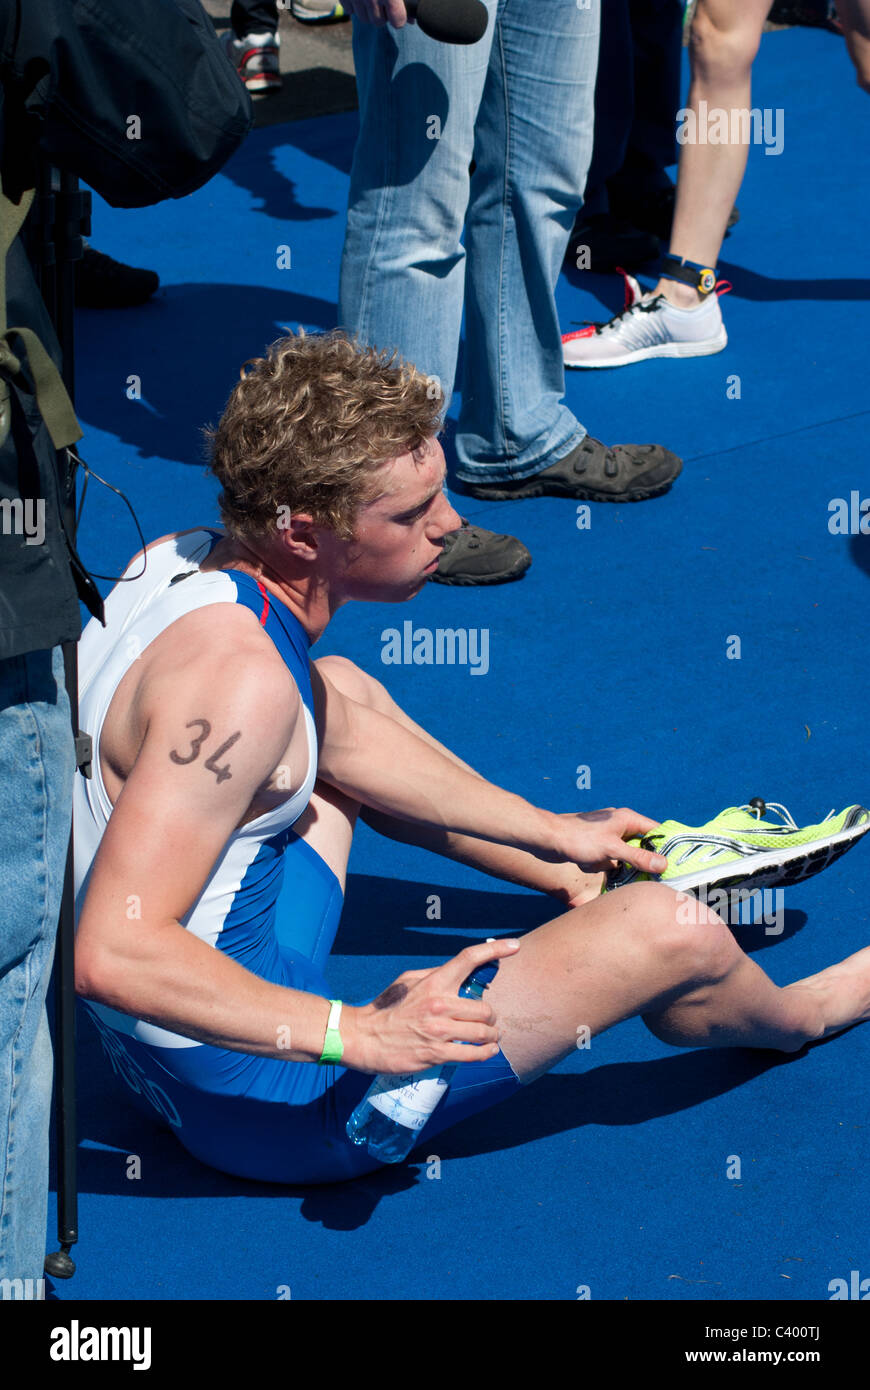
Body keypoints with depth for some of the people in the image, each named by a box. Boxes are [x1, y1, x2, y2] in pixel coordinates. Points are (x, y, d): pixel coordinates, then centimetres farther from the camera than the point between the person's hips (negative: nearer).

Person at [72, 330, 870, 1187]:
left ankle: (584, 876, 39)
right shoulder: (238, 679, -31)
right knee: (671, 933, -9)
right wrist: (356, 1036, -33)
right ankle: (791, 1017, 27)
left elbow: (329, 732, 15)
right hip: (254, 1105, -9)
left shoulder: (182, 561, -2)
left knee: (343, 693, 26)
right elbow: (113, 956, -36)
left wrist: (554, 833, 20)